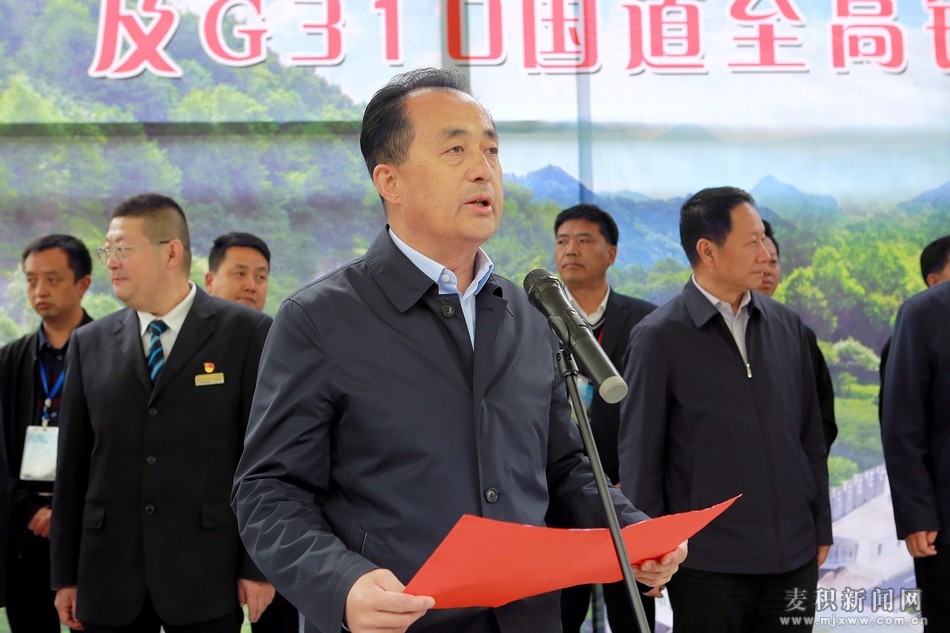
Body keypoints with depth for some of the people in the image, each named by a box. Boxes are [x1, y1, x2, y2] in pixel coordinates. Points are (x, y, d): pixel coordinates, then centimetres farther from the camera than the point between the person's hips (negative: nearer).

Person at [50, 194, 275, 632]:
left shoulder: (245, 333, -2)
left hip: (206, 578, -3)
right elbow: (72, 467, 9)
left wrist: (259, 565, -6)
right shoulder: (90, 344, 8)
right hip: (108, 578, 3)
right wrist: (65, 575, 7)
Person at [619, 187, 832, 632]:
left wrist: (821, 528, 12)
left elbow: (811, 436, 13)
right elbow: (639, 457, -4)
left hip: (794, 555, 4)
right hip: (708, 561, -4)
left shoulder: (787, 325, 7)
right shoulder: (659, 337, -7)